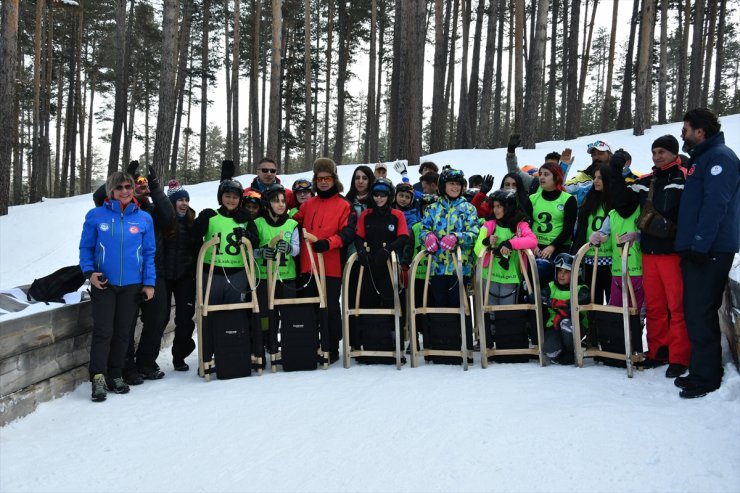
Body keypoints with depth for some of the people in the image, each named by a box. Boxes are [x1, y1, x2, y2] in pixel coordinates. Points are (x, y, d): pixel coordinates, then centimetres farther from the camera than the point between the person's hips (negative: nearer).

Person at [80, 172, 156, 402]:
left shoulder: (144, 218, 3)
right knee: (103, 331, -6)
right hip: (103, 283, -2)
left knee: (123, 332, 9)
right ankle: (98, 377, 1)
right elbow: (86, 247, 4)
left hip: (132, 285, 2)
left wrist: (149, 283, 0)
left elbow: (149, 253, 5)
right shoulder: (96, 216, -1)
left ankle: (116, 375, 20)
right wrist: (89, 271, -11)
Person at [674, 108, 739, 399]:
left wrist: (701, 244, -23)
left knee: (701, 313, -8)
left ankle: (706, 378, -1)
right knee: (695, 311, 12)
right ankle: (701, 371, 21)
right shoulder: (701, 158, 21)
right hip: (696, 248, 10)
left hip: (710, 251, -10)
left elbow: (715, 205, -20)